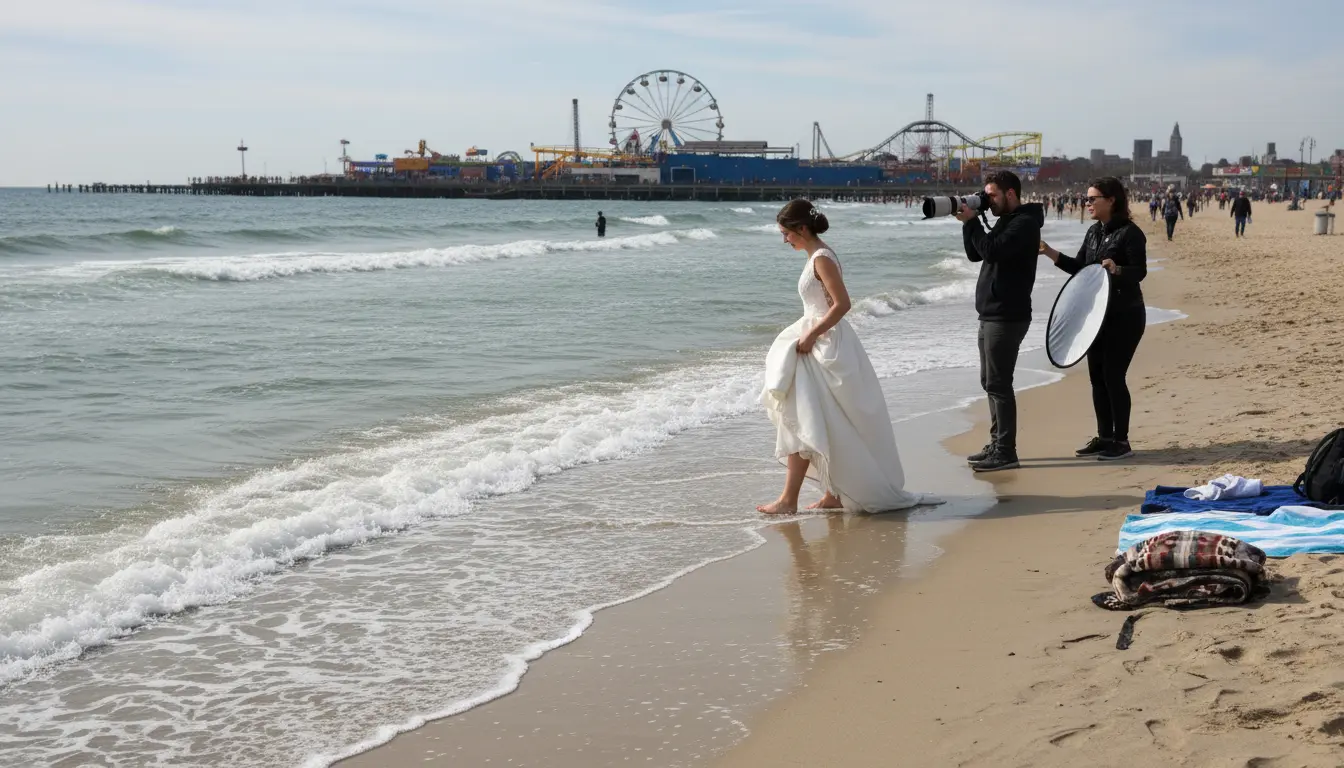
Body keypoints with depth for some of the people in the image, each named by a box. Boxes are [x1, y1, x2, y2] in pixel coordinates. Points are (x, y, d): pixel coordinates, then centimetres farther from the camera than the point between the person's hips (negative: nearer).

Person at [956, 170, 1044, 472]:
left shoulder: (1024, 223, -14)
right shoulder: (1005, 221, 17)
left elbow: (992, 251, -25)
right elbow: (975, 254, 17)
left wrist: (972, 222, -16)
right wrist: (968, 224, 3)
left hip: (1007, 317, -10)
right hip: (990, 314, 10)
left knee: (998, 383, -10)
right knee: (991, 382, 14)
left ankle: (1006, 452, -7)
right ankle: (997, 444, 21)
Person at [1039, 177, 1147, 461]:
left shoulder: (1130, 233, -14)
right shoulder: (1094, 232, 11)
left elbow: (1139, 272, -18)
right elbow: (1079, 267, 14)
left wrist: (1116, 269, -37)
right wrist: (1048, 252, 4)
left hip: (1124, 315, -8)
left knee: (1113, 376, -7)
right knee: (1097, 375, 10)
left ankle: (1121, 441, 3)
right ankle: (1104, 437, 20)